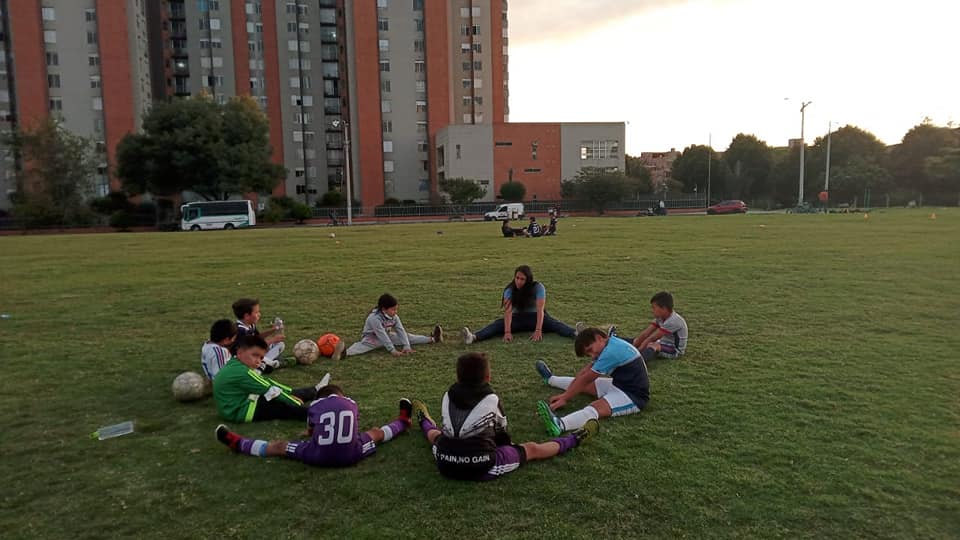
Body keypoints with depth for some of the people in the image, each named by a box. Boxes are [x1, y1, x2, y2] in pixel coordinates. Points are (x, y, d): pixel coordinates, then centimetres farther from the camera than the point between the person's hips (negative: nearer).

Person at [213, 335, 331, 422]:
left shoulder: (234, 364, 3)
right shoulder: (242, 373, -26)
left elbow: (267, 384, 3)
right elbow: (271, 391, -19)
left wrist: (291, 392, -1)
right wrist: (299, 404, -11)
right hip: (240, 412, -9)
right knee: (287, 408, -12)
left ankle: (315, 392, 32)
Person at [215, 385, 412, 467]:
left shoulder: (315, 405, 9)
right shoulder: (352, 403, 12)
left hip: (319, 457, -1)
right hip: (351, 456, 1)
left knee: (279, 446, 18)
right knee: (376, 432, 28)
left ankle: (239, 444, 27)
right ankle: (401, 422, 51)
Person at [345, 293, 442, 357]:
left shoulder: (394, 317, -8)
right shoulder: (374, 318, -31)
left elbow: (401, 331, -12)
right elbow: (382, 336, -35)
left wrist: (406, 346, -24)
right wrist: (393, 350, -39)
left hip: (387, 336, 7)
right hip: (371, 338, -7)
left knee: (407, 337, 0)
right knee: (361, 346, -39)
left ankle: (432, 339, 5)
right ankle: (343, 353, -67)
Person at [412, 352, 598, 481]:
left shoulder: (448, 396, 3)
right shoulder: (491, 399, -5)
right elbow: (501, 430, 12)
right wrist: (506, 445, 35)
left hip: (446, 465, 4)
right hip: (482, 468, -3)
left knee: (436, 435, 37)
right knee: (532, 449, 13)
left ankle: (425, 422, 68)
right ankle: (575, 438, 29)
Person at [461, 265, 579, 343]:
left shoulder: (538, 287, -21)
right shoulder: (509, 289, -18)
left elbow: (540, 309, -31)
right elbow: (508, 311, -31)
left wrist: (538, 330, -45)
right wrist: (507, 332, -46)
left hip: (535, 317, 0)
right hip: (517, 318, 0)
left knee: (553, 323, -31)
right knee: (498, 323, -28)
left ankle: (575, 333, -55)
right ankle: (474, 337, -52)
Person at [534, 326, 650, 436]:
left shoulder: (611, 352, -24)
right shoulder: (611, 344, 6)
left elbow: (585, 379, -17)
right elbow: (583, 373, 4)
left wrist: (564, 398, -9)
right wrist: (565, 394, 0)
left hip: (634, 396, -10)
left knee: (596, 408, -34)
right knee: (585, 384, 19)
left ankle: (559, 424, -59)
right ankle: (550, 379, 44)